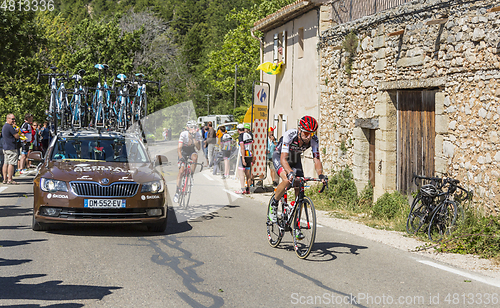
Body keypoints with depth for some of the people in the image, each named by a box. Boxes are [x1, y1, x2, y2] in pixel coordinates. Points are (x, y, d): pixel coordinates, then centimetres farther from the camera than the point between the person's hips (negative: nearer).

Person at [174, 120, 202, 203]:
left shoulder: (198, 135, -19)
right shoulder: (183, 134, -27)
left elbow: (198, 148, -18)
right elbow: (179, 148, -32)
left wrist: (195, 142, -37)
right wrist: (181, 158, -47)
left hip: (191, 150, 2)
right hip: (183, 151, -2)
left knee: (195, 157, -35)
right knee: (181, 171, -13)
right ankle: (177, 191, -8)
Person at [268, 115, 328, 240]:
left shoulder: (313, 140, -25)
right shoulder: (289, 135, -36)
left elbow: (316, 159, -26)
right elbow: (283, 158, -43)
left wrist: (320, 174, -46)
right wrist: (290, 172, -60)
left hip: (295, 159, 4)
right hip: (279, 156, -4)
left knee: (299, 191, -7)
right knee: (287, 180, -33)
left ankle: (296, 226, 2)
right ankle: (273, 204, -6)